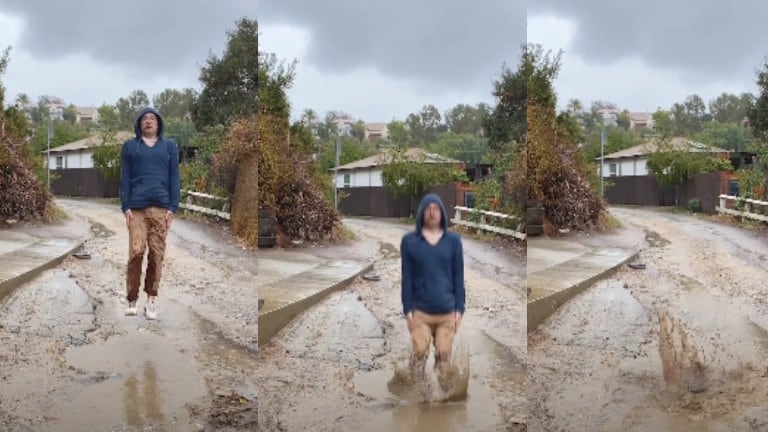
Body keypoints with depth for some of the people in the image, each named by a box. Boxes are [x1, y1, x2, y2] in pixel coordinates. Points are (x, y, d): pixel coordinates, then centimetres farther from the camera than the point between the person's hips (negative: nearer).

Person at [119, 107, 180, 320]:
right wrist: (126, 207, -3)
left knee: (156, 255, -1)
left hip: (161, 208, 1)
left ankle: (151, 300, 6)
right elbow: (124, 178, 8)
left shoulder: (169, 146, 13)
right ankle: (132, 300, -2)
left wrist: (173, 208, 0)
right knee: (136, 252, -11)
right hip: (137, 208, -1)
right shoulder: (129, 146, 12)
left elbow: (174, 178, 9)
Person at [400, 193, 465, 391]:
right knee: (419, 353, 0)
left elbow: (458, 277, 5)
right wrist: (407, 309, -3)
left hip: (447, 311, 1)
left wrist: (459, 309, 1)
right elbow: (406, 278, 1)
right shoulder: (409, 241, 0)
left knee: (444, 354, 6)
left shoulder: (454, 240, 2)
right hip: (420, 311, -1)